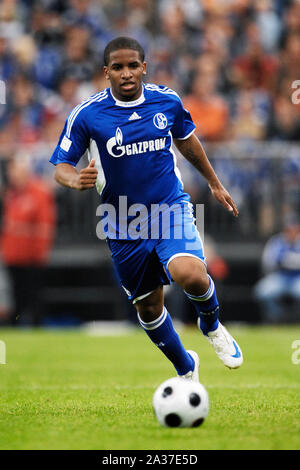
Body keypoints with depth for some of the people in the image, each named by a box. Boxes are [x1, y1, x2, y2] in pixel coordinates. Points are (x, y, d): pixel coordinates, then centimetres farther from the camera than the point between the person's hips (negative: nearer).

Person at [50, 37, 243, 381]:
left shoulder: (167, 101, -3)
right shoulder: (86, 114, -11)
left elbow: (186, 141, 17)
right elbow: (61, 167, -6)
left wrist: (214, 183, 26)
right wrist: (76, 179, -29)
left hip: (170, 208, -1)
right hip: (125, 224, 1)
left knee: (190, 273, -28)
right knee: (148, 306, 10)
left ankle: (212, 326, 6)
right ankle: (186, 369, 36)